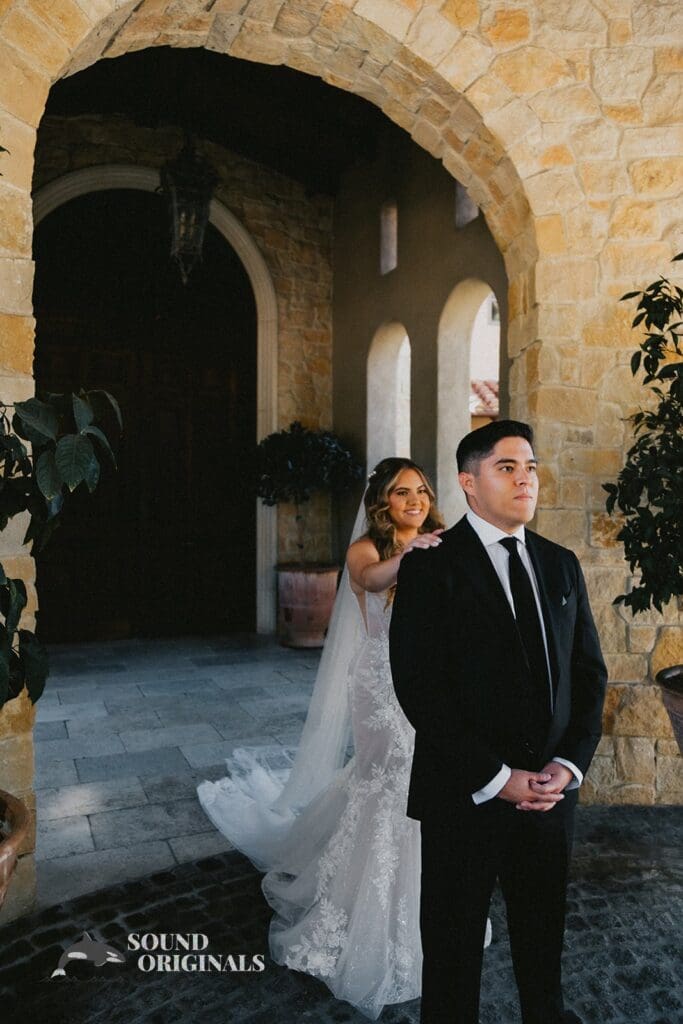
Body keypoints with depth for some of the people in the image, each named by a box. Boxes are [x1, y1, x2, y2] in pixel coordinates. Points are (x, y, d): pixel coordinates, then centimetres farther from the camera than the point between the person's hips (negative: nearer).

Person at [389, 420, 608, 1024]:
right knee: (454, 941, 15)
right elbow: (419, 689, -17)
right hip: (466, 795, -5)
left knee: (543, 932, 24)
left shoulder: (561, 565, 6)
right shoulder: (432, 568, -12)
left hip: (552, 789, 5)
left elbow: (590, 673, 7)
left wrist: (569, 764, -5)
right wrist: (497, 778, -17)